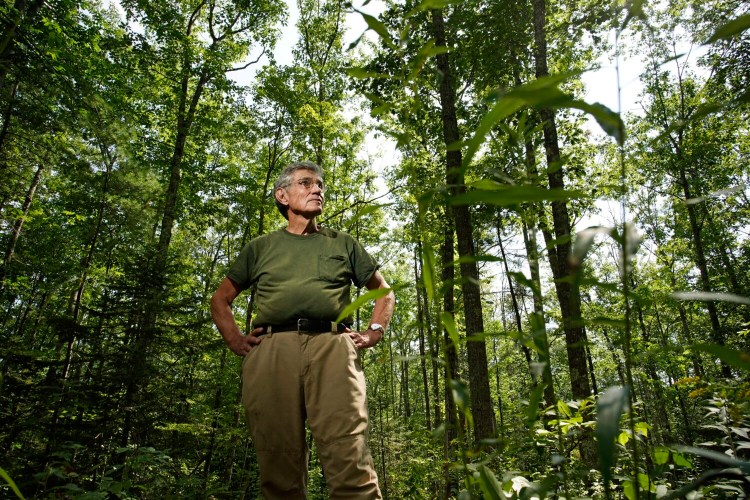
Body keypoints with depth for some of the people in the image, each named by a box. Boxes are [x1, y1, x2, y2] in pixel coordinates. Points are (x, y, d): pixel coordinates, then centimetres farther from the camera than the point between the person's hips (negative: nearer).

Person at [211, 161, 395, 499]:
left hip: (331, 346, 0)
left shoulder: (343, 244, 24)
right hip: (270, 349, 1)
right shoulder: (261, 247, 24)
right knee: (279, 464, -1)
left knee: (349, 461, -15)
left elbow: (384, 292, 29)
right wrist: (234, 340, 11)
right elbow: (221, 299, 28)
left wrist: (374, 333, 12)